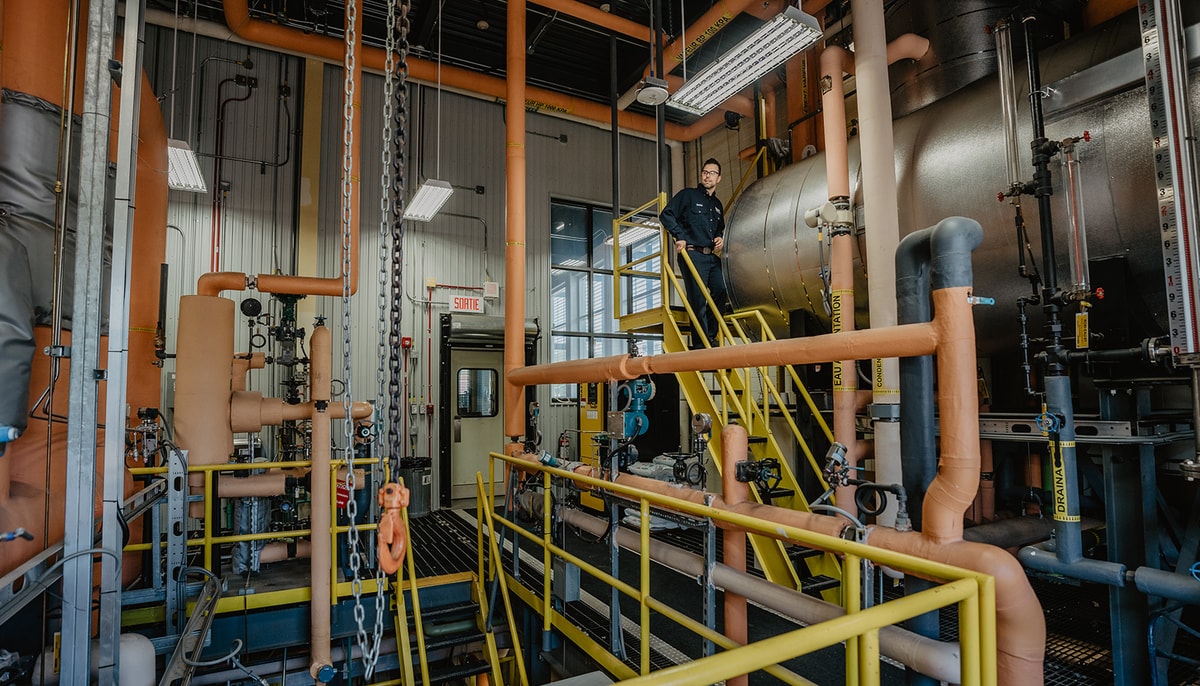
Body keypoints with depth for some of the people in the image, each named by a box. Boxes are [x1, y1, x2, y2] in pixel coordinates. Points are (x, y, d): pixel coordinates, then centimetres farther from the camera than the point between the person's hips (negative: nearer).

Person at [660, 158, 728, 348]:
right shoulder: (688, 195, 3)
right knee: (698, 300, -8)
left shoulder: (717, 204, 23)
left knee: (721, 292, -2)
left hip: (713, 256, 7)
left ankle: (710, 337, 12)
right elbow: (666, 215, -7)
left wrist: (721, 238, 12)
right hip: (692, 254, -7)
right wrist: (680, 237, -14)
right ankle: (700, 344, 0)